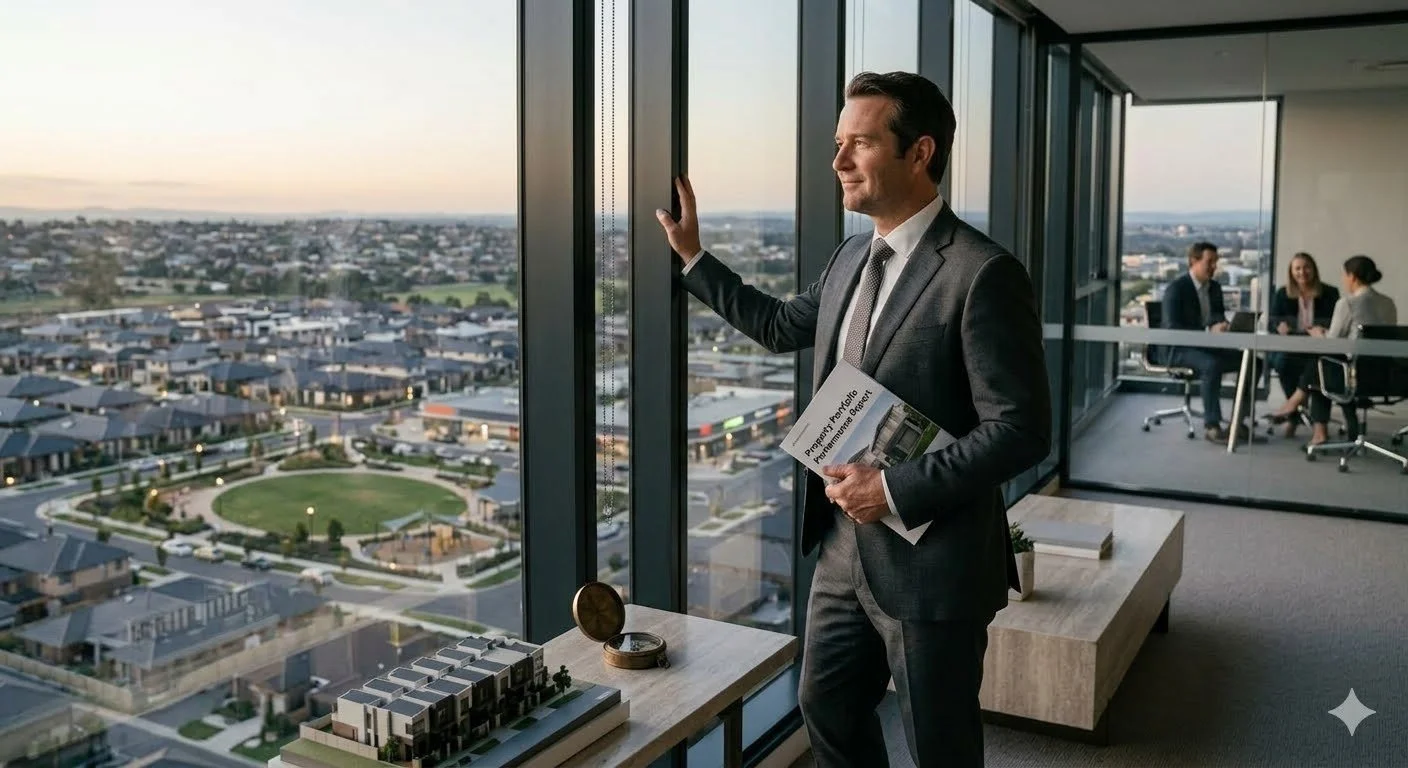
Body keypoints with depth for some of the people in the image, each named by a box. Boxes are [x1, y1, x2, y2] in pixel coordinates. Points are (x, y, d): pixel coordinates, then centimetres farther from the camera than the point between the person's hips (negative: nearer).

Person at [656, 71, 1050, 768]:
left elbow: (1021, 430, -20)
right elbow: (780, 326, 23)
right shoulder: (851, 258, 7)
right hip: (844, 546, 8)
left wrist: (897, 489, -22)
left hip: (930, 560, -8)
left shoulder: (982, 274, -19)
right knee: (826, 709, 22)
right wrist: (693, 258, 19)